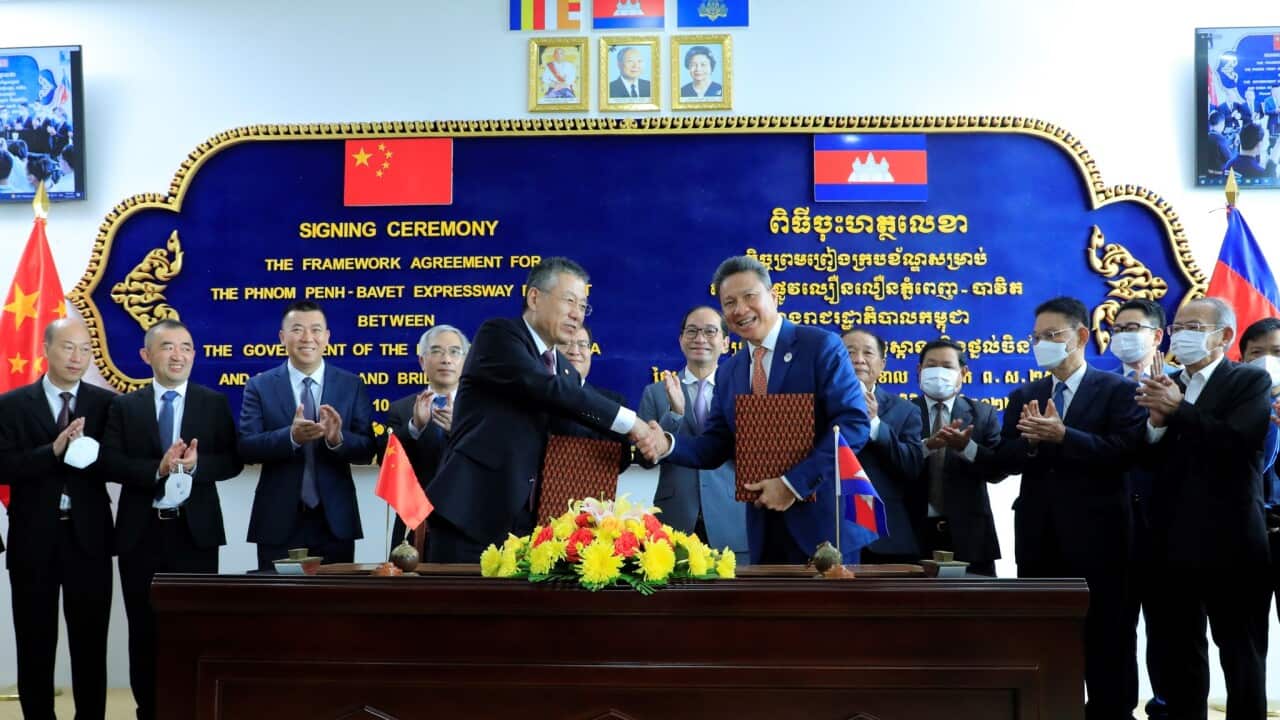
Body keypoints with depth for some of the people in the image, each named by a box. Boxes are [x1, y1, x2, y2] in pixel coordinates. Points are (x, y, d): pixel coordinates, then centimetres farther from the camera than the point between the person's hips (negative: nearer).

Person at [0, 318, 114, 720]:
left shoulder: (107, 404, 3)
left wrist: (88, 454, -20)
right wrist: (54, 451, -21)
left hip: (88, 537, 0)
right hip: (33, 539, 0)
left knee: (90, 643, 6)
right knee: (34, 645, 9)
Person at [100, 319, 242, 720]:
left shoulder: (214, 403, 4)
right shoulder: (124, 406, 5)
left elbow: (233, 461, -1)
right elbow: (109, 463, -6)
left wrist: (196, 464, -20)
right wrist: (157, 469, -21)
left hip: (196, 531, -1)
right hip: (141, 532, 1)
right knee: (144, 630, 8)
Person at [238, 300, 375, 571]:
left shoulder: (352, 385, 3)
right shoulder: (260, 386, 1)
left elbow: (367, 450, -2)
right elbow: (246, 448, -9)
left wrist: (338, 439, -23)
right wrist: (291, 436, -26)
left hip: (335, 520, 1)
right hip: (279, 520, -1)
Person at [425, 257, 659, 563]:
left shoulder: (567, 372, 18)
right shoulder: (497, 334, -5)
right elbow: (546, 388, -19)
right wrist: (626, 420, -15)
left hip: (527, 521, 7)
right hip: (471, 510, -6)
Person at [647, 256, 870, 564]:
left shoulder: (821, 345, -6)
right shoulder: (728, 373, 12)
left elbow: (854, 423, -14)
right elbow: (717, 445, 11)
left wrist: (794, 482, -19)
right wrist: (667, 445, -10)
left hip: (822, 520, -5)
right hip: (764, 526, 5)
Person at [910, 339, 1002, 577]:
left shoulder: (983, 414, 10)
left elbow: (998, 470, -1)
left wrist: (967, 447, -19)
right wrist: (927, 445, -25)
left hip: (968, 533, 1)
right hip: (916, 532, -1)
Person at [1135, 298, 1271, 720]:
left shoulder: (1250, 381, -3)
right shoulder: (1166, 386, 12)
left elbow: (1237, 441, -21)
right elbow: (1150, 461, 4)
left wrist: (1178, 409, -17)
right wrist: (1156, 420, -13)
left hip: (1230, 543, -5)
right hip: (1174, 543, 6)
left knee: (1242, 657, 5)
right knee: (1180, 654, 15)